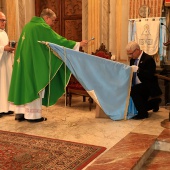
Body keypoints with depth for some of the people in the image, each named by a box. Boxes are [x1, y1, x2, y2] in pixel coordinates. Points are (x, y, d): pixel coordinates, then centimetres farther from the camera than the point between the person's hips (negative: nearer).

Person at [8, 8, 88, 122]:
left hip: (24, 61, 8)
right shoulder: (42, 27, -12)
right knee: (34, 86, -1)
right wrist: (78, 44, -8)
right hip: (35, 62, -8)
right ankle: (33, 115, 5)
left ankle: (20, 112, 16)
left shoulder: (28, 25, 15)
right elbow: (58, 40, -13)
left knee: (24, 86, 12)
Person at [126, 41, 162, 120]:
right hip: (137, 87, 9)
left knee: (133, 90, -35)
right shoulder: (133, 59, 9)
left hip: (148, 87, -9)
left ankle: (142, 113, -18)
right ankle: (154, 102, 35)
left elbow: (150, 75, -26)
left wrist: (137, 69, -35)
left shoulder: (148, 59, -16)